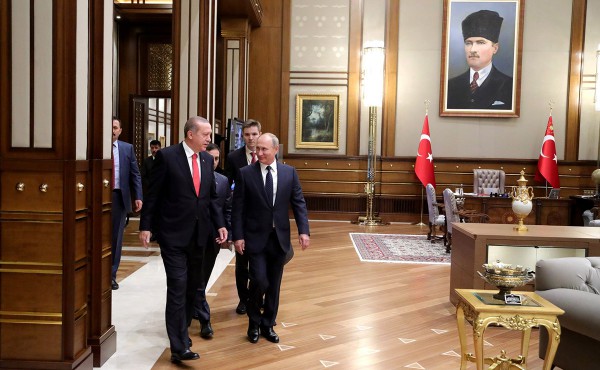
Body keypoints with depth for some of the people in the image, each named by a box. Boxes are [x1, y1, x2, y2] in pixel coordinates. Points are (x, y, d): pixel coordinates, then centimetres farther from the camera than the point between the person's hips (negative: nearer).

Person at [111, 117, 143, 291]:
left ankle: (111, 275, 17)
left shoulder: (127, 148, 6)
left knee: (116, 236, 7)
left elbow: (135, 174, 6)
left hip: (119, 196, 2)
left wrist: (138, 196, -3)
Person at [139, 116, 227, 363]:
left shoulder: (207, 159, 8)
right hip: (173, 234, -6)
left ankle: (181, 332, 31)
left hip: (199, 234, 6)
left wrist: (220, 224, 3)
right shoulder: (167, 156, -9)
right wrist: (146, 226, -8)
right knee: (178, 287, -8)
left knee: (192, 287, 14)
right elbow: (153, 194, -6)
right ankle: (179, 346, -3)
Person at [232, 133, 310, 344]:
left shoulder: (289, 172, 2)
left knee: (274, 285, 10)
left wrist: (303, 230, -8)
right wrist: (237, 236, -8)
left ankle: (268, 325, 28)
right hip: (255, 237, -2)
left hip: (279, 237, 3)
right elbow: (238, 208, -3)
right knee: (259, 281, -8)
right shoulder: (245, 173, -4)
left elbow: (299, 203, 2)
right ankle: (254, 322, 19)